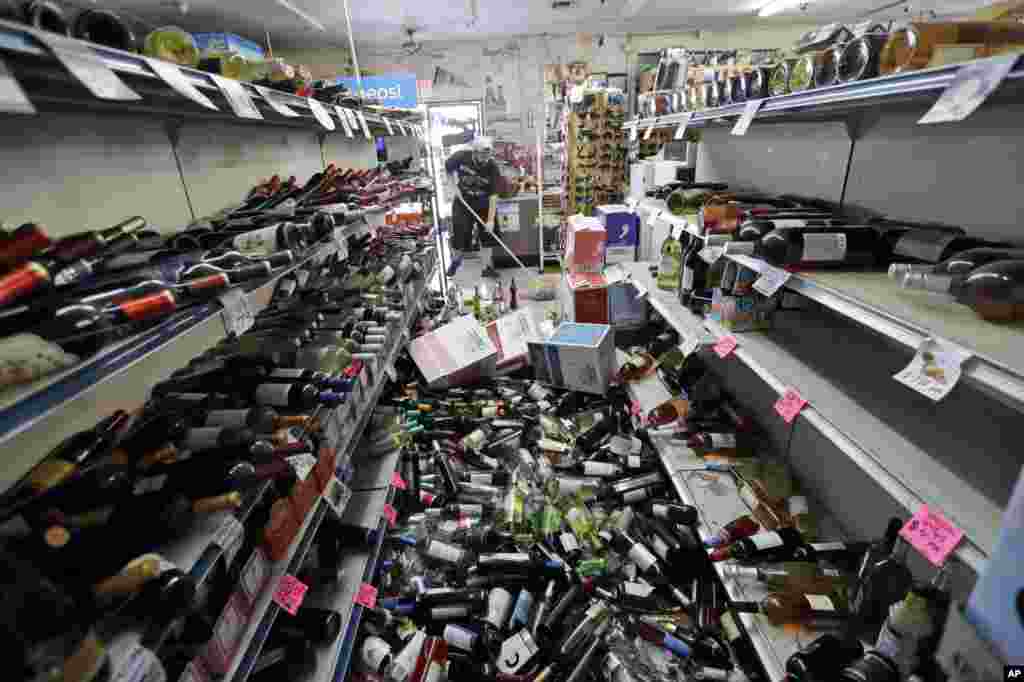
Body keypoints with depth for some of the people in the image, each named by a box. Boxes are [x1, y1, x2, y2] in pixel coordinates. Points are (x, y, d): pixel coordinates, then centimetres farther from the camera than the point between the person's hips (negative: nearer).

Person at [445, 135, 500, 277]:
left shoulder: (492, 167, -21)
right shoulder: (462, 156, -18)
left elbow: (493, 195, -22)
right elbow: (448, 166, 4)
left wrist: (490, 220, -26)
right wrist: (455, 185, -5)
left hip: (483, 204, 0)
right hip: (462, 200, 0)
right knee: (460, 231, 1)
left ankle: (488, 265, 18)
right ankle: (456, 260, 27)